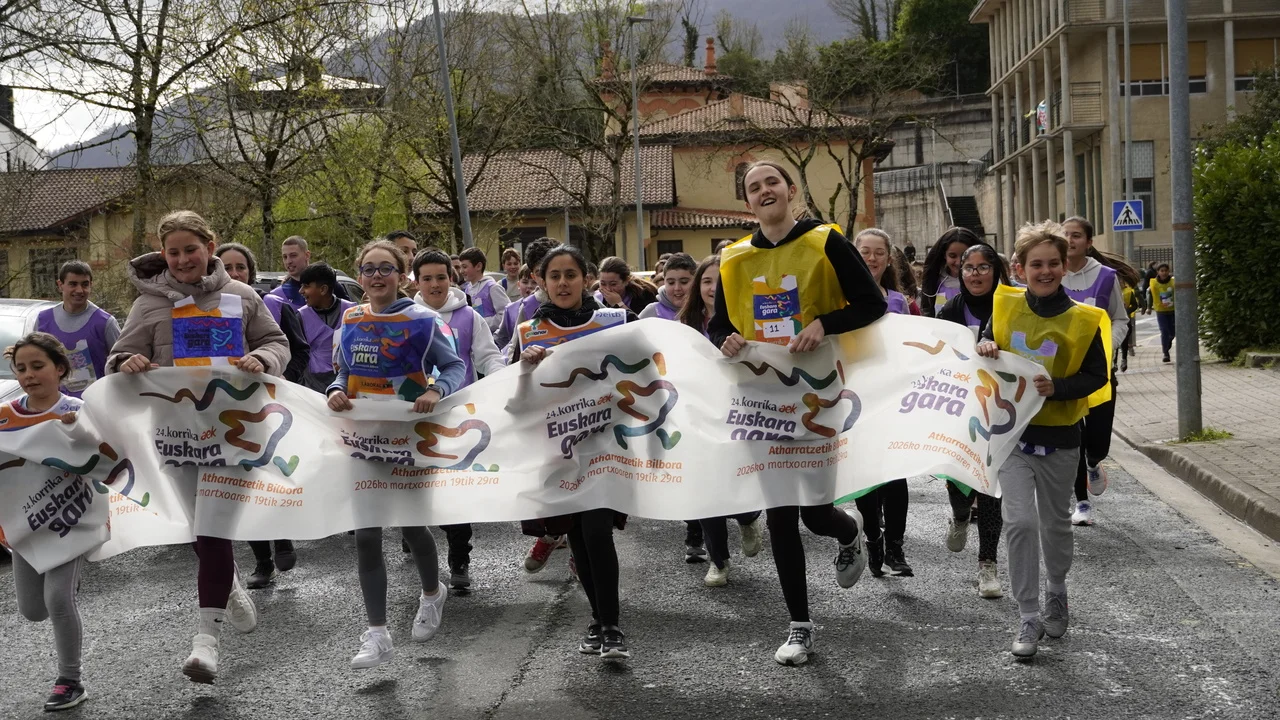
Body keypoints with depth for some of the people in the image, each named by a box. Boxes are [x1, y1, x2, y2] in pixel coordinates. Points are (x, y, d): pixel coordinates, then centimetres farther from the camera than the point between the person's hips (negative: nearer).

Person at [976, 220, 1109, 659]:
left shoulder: (1083, 319, -7)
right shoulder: (1005, 306, -3)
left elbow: (1097, 375, -6)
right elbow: (990, 344, 11)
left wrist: (1057, 387, -23)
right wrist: (985, 349, -13)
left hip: (1059, 436, 0)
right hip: (1011, 430, 0)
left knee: (1056, 523, 16)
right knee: (1019, 521, -11)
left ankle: (1056, 594, 42)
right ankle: (1028, 619, -1)